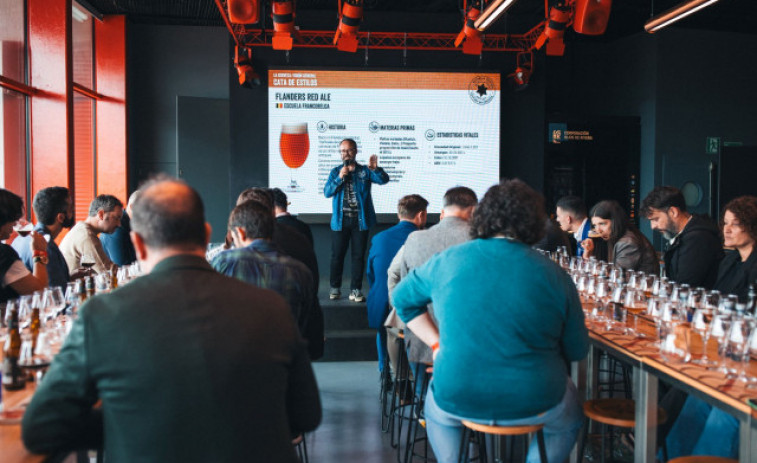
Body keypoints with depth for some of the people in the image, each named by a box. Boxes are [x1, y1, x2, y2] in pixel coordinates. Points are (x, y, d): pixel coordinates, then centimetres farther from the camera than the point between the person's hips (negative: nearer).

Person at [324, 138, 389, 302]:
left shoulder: (365, 171, 4)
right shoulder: (335, 172, 9)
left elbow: (384, 179, -10)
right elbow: (327, 192, -2)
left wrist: (375, 169, -29)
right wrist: (340, 178, -15)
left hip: (360, 220, -1)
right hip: (340, 220, 1)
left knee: (359, 256, 3)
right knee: (337, 255, 5)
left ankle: (356, 289, 11)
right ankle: (335, 287, 18)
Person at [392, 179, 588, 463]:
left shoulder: (448, 260, -4)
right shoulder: (555, 276, -8)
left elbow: (402, 298, 12)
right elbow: (577, 351, 1)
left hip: (457, 400, 1)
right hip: (534, 405, 0)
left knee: (436, 409, 37)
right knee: (568, 420, 34)